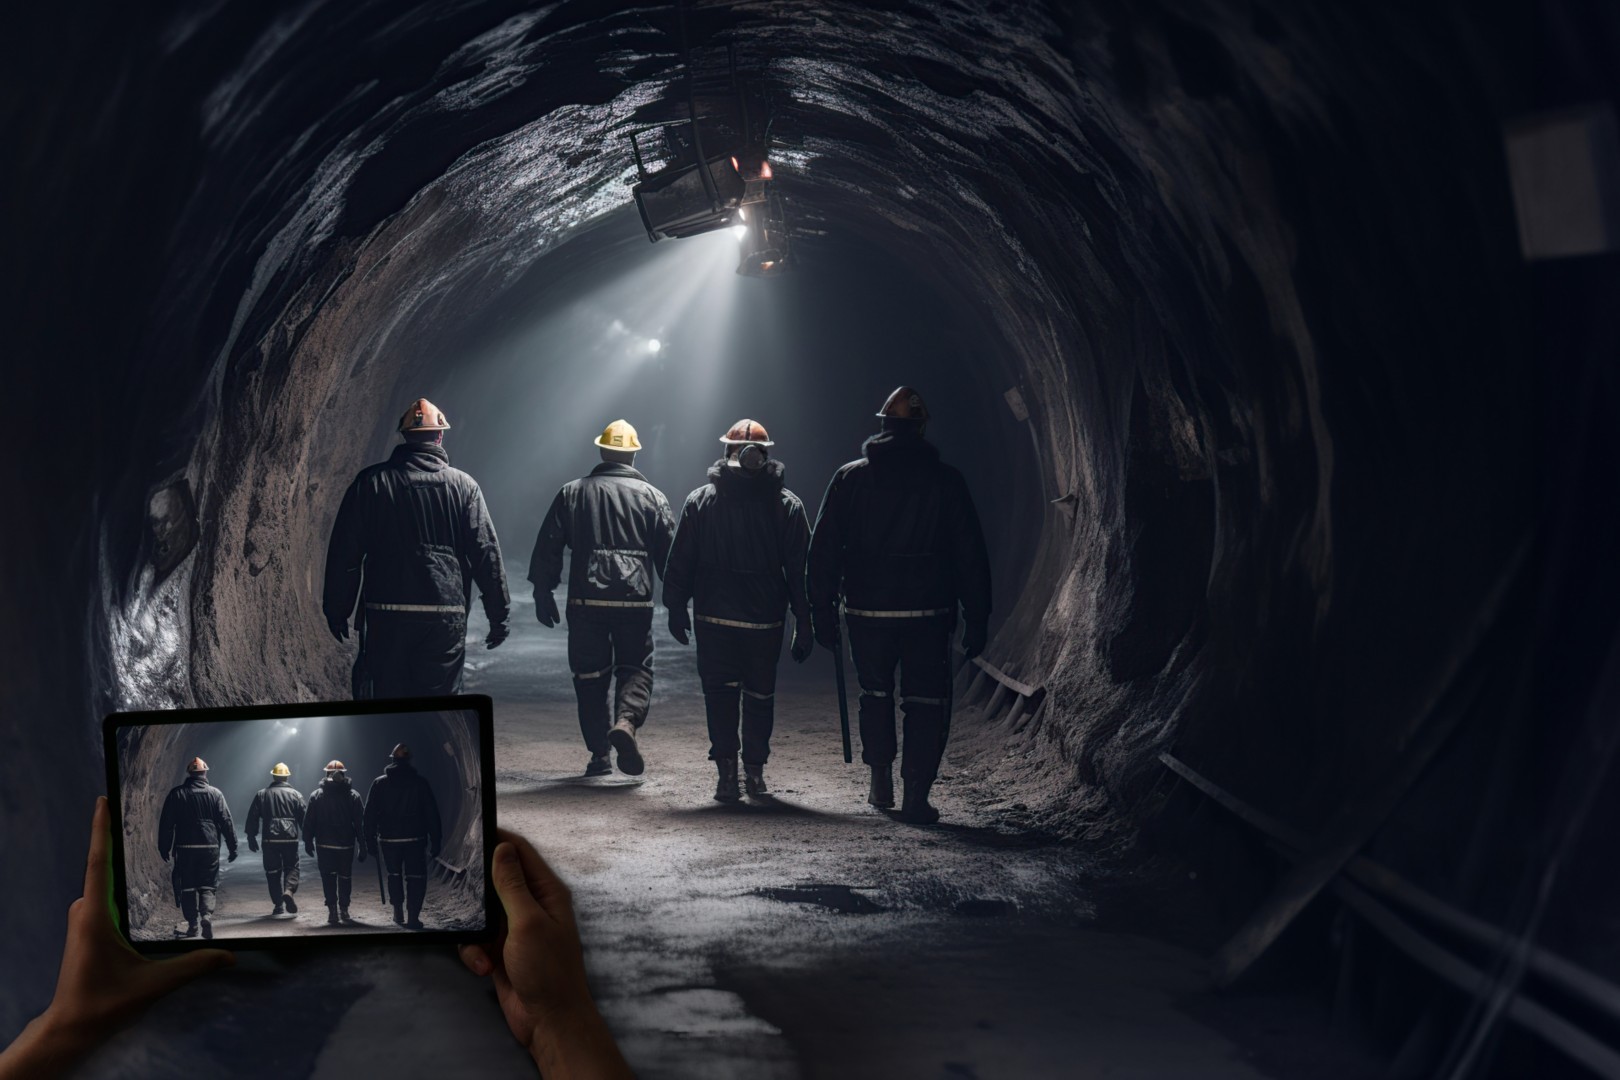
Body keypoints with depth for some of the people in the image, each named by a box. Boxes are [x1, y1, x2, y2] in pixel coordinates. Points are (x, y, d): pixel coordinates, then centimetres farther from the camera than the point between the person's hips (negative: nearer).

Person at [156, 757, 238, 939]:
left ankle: (192, 924, 7)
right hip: (210, 848, 0)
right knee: (207, 886, 5)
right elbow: (226, 822, 0)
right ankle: (206, 914, -18)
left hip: (185, 849, 0)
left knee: (187, 886, 9)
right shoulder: (215, 794, 1)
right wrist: (232, 847, 4)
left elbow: (166, 823, 3)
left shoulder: (176, 794, 3)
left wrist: (164, 848, 11)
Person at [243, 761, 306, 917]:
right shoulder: (295, 794, 4)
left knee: (273, 871, 9)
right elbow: (303, 818, 1)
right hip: (290, 839, -1)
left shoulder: (262, 794, 8)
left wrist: (251, 838, 13)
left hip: (270, 840, 1)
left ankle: (278, 904, 8)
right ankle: (289, 890, -19)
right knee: (292, 867, 9)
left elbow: (252, 818, 6)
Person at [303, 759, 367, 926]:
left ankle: (333, 911, -5)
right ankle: (343, 910, 19)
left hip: (324, 845, -1)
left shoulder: (316, 795, -2)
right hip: (346, 845, 1)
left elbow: (309, 821, -1)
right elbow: (360, 823, -2)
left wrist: (308, 842, 7)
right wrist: (362, 846, 2)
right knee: (345, 877, 13)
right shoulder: (353, 796, -2)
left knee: (328, 878, 3)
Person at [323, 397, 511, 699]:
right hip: (446, 617, 0)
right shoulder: (463, 485, 3)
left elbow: (344, 552, 4)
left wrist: (336, 608, 12)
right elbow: (486, 553, 0)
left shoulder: (371, 482, 4)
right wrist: (500, 614, 5)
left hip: (385, 617, 0)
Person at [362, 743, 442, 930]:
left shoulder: (379, 783, 0)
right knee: (415, 876, 4)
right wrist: (435, 840, 1)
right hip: (415, 838, -1)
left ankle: (398, 912, 19)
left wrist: (370, 840, 5)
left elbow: (370, 814, -1)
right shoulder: (420, 782, -2)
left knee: (394, 875, 20)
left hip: (389, 838, 1)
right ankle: (413, 917, -6)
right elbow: (432, 813, -3)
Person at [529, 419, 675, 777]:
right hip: (636, 601, 0)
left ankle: (599, 754, 8)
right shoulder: (652, 497, 6)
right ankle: (626, 721, -20)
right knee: (636, 668, 9)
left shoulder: (572, 493, 7)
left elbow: (547, 547, 4)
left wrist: (542, 593, 11)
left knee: (590, 675, 9)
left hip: (585, 602, 1)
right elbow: (668, 553, 3)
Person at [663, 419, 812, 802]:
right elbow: (800, 569, -1)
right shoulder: (788, 505, -1)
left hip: (714, 616, 0)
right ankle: (755, 771, 19)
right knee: (760, 694, 13)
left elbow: (679, 562, 0)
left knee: (719, 692, 5)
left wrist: (676, 608, 7)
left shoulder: (699, 501, -1)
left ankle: (726, 769, -6)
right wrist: (803, 624, 3)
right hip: (766, 620, 1)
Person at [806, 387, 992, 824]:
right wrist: (976, 619, 3)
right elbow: (971, 555, -1)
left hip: (867, 609, 1)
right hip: (928, 611, -1)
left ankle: (880, 782, 22)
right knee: (926, 699, 7)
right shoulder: (946, 480, -1)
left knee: (875, 693, 20)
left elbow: (823, 550, 1)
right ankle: (916, 795, 1)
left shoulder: (849, 478, 2)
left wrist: (822, 611, 5)